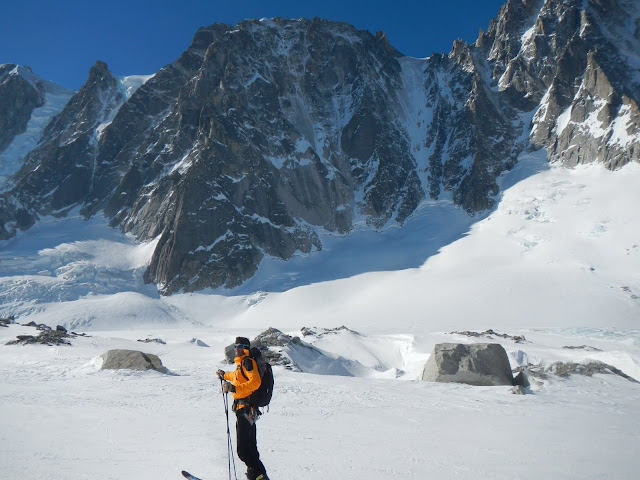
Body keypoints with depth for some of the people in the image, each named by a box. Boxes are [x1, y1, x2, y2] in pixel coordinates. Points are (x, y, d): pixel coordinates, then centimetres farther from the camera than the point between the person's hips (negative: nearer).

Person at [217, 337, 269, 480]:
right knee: (249, 446, 14)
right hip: (246, 409, 10)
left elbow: (255, 382, -25)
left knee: (243, 449, -10)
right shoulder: (241, 363, 17)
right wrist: (225, 375, 52)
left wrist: (234, 388, -29)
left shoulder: (248, 361, -12)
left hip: (246, 409, -10)